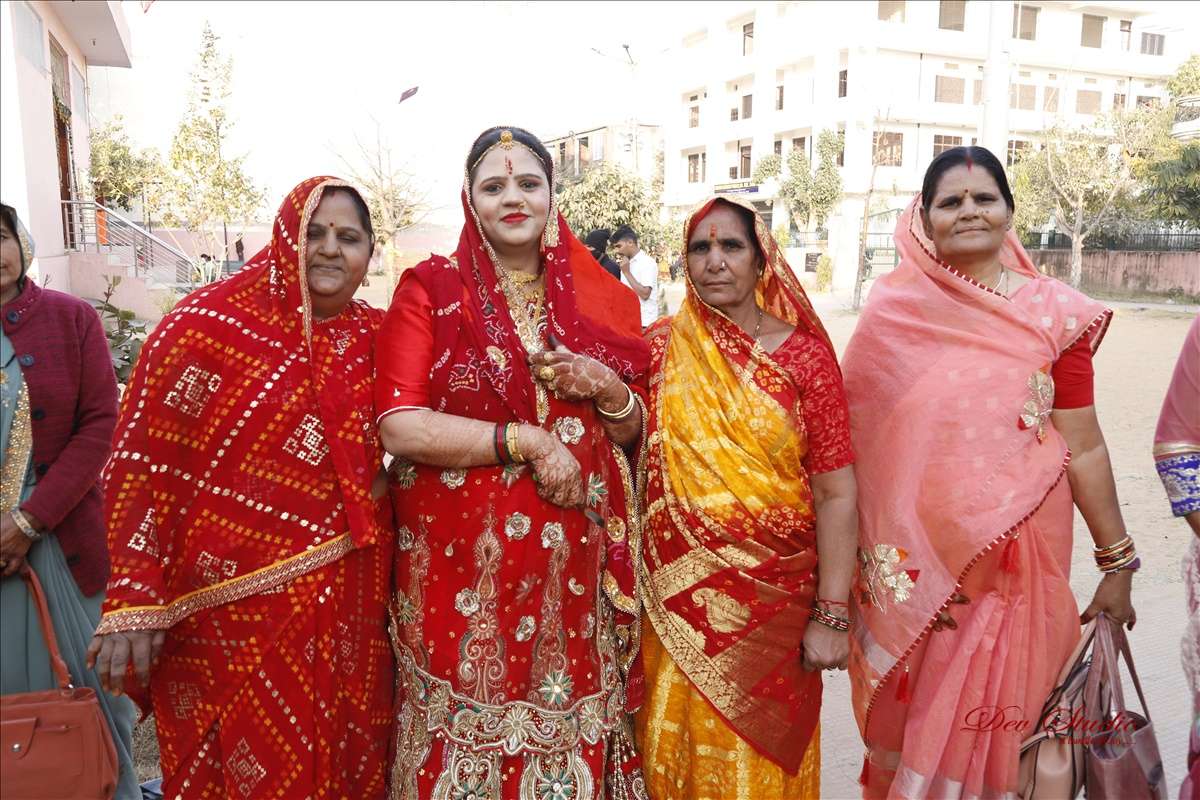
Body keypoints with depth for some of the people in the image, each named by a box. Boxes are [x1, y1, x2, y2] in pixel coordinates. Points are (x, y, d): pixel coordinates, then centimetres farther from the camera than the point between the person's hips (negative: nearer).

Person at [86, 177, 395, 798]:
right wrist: (134, 601, -16)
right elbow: (142, 466, -12)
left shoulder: (373, 334, 4)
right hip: (236, 601, -4)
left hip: (352, 597, 5)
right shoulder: (208, 324, -11)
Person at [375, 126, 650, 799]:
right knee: (466, 735, 7)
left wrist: (606, 389, -7)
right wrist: (525, 441, -15)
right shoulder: (432, 289, 0)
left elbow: (633, 433, 14)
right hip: (461, 566, -2)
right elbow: (399, 425, -11)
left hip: (572, 569, 3)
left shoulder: (591, 299, 9)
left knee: (568, 736, 10)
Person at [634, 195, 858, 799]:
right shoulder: (661, 347, 2)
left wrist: (832, 616, -11)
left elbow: (835, 493, -7)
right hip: (679, 598, 2)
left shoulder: (804, 353, -5)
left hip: (775, 596, -1)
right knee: (675, 751, 15)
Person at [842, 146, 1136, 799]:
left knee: (997, 714, 11)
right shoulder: (891, 311, -3)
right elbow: (856, 431, -2)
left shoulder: (1055, 313, -1)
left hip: (1018, 555, 0)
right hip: (917, 557, 0)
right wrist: (888, 562, -4)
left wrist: (1117, 563, 3)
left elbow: (1083, 446, 1)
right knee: (915, 716, 14)